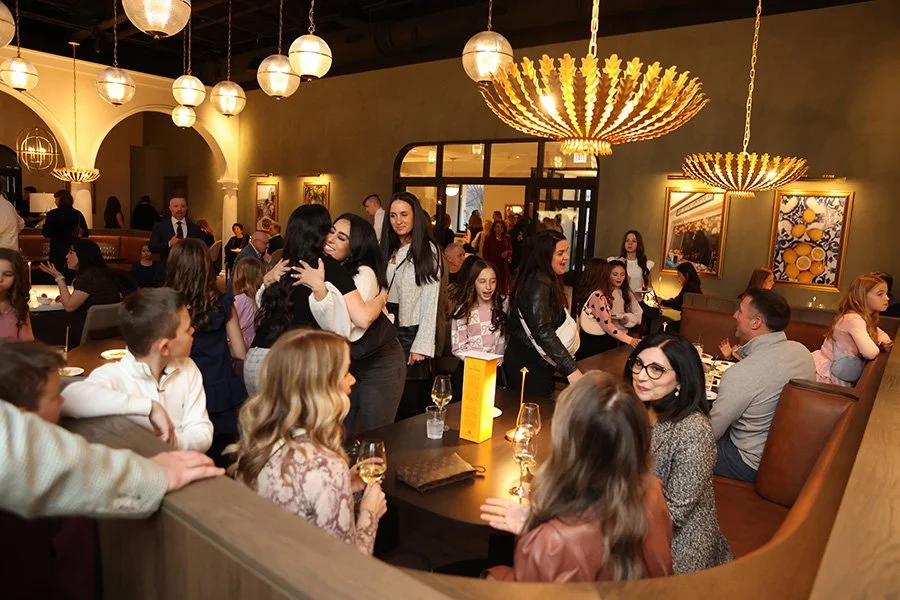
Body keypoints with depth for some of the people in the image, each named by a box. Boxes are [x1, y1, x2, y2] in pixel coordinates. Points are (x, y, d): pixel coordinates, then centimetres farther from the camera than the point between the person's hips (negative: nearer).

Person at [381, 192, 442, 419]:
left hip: (411, 332, -5)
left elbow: (430, 302, -10)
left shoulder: (428, 251, -7)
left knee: (410, 405, 3)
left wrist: (421, 346, -14)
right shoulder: (387, 250, 12)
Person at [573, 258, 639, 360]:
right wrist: (630, 340, -23)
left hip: (588, 340, 9)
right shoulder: (597, 296, -24)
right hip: (596, 345, -9)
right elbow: (607, 326, -25)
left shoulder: (585, 292, 4)